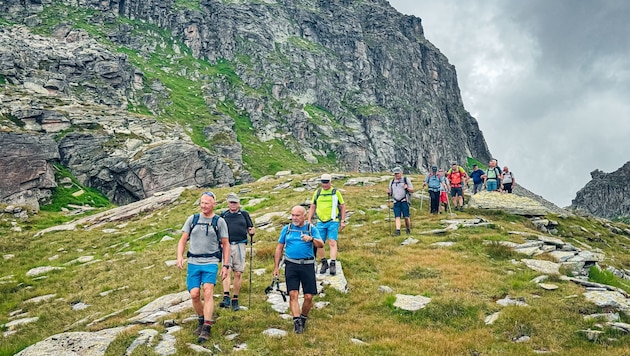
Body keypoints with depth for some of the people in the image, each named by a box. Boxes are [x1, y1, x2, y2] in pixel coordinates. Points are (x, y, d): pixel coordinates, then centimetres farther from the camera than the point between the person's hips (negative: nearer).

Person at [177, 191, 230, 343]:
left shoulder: (219, 221, 2)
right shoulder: (192, 219, 7)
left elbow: (226, 244, 6)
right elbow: (183, 240, 10)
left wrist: (225, 265, 0)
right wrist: (179, 256, -7)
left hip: (211, 262, -2)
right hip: (193, 262, 3)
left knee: (207, 293, -15)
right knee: (194, 295, -2)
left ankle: (206, 329, -11)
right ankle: (201, 320, 24)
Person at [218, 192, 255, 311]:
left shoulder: (244, 214, 14)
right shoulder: (223, 215, 17)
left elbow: (250, 229, 15)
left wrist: (252, 231, -7)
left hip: (240, 246, 0)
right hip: (226, 245, 0)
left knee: (238, 273, 0)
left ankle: (235, 300, 9)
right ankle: (226, 298, -21)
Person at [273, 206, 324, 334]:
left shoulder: (311, 229, 6)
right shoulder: (286, 229, 11)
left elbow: (321, 245, -6)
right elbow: (279, 248, 14)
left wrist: (311, 239, -27)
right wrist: (276, 267, 10)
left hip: (307, 265, -1)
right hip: (291, 265, 1)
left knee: (309, 297, 0)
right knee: (293, 294, -9)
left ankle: (303, 318, 23)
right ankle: (297, 321, -7)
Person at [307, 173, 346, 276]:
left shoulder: (336, 192, 3)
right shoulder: (317, 192, 10)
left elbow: (342, 206, 7)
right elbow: (312, 207, 17)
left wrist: (343, 221, 2)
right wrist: (309, 220, 11)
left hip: (333, 222, -3)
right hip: (320, 222, 3)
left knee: (332, 242, -11)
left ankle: (333, 264, -12)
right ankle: (324, 263, 18)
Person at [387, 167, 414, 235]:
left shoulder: (406, 180, 6)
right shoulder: (392, 182, 17)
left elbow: (412, 190, 5)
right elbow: (391, 193, 22)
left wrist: (407, 188, -15)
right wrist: (388, 193, -1)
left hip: (404, 201, -3)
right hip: (396, 202, 3)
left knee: (406, 217, -4)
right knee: (397, 217, -7)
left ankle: (408, 230, 13)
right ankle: (398, 230, -15)